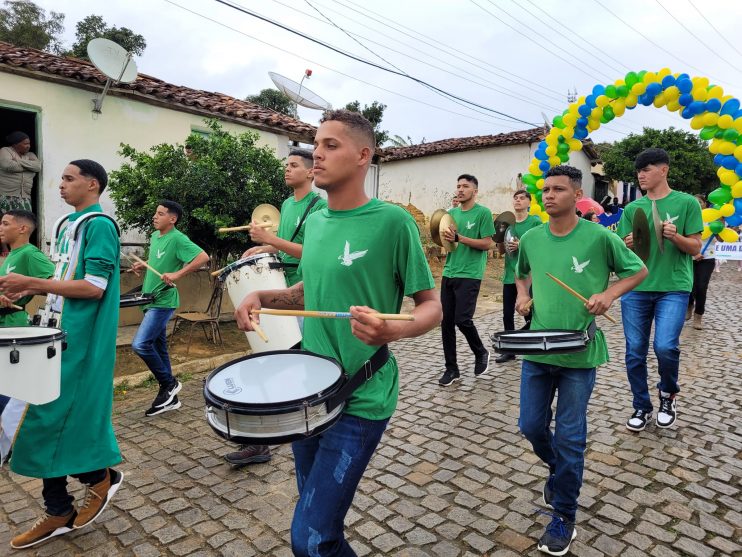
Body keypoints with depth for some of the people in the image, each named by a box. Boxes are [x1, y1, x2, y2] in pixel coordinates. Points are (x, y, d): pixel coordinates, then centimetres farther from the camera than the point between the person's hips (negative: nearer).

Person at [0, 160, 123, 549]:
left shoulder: (99, 225, -13)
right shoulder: (70, 225, 15)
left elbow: (94, 287, -20)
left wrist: (33, 282, -18)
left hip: (80, 339, -9)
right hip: (60, 332, 9)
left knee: (56, 415, -4)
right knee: (50, 417, 11)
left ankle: (100, 476, 19)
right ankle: (59, 511, 23)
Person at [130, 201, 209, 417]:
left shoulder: (177, 239, -14)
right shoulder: (154, 236, 12)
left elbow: (203, 257, -25)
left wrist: (177, 274, -29)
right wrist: (143, 265, 11)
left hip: (163, 302, -9)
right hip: (151, 300, 9)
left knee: (140, 344, -16)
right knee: (158, 347, 12)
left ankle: (169, 383, 4)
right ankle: (169, 397, 22)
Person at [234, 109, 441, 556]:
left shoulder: (392, 221, -15)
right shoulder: (315, 221, 6)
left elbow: (432, 306, -12)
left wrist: (393, 331, -32)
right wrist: (263, 296, 0)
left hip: (360, 401, -7)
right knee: (319, 519, 23)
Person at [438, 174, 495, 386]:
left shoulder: (483, 213, -4)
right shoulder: (452, 213, 15)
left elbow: (487, 244, -10)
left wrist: (459, 238, -17)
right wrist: (445, 241, -3)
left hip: (469, 275, -6)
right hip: (449, 273, 6)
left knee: (462, 320, -10)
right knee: (446, 322, 4)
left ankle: (481, 353, 20)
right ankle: (451, 368, 15)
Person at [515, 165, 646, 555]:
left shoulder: (599, 237, -10)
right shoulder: (531, 238, 1)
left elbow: (638, 271, 4)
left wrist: (609, 293, -12)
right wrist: (523, 295, 1)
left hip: (580, 354, -4)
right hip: (536, 349, 4)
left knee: (569, 438, 4)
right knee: (531, 427, 12)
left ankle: (564, 517, 24)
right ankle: (558, 471, 44)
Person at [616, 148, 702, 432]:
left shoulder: (687, 202, 1)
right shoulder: (632, 208, 9)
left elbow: (696, 248, 0)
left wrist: (675, 237, -19)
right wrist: (629, 244, -12)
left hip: (674, 288, -3)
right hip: (636, 288, 3)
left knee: (665, 346, -17)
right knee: (635, 353, 5)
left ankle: (668, 394, 15)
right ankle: (642, 407, 24)